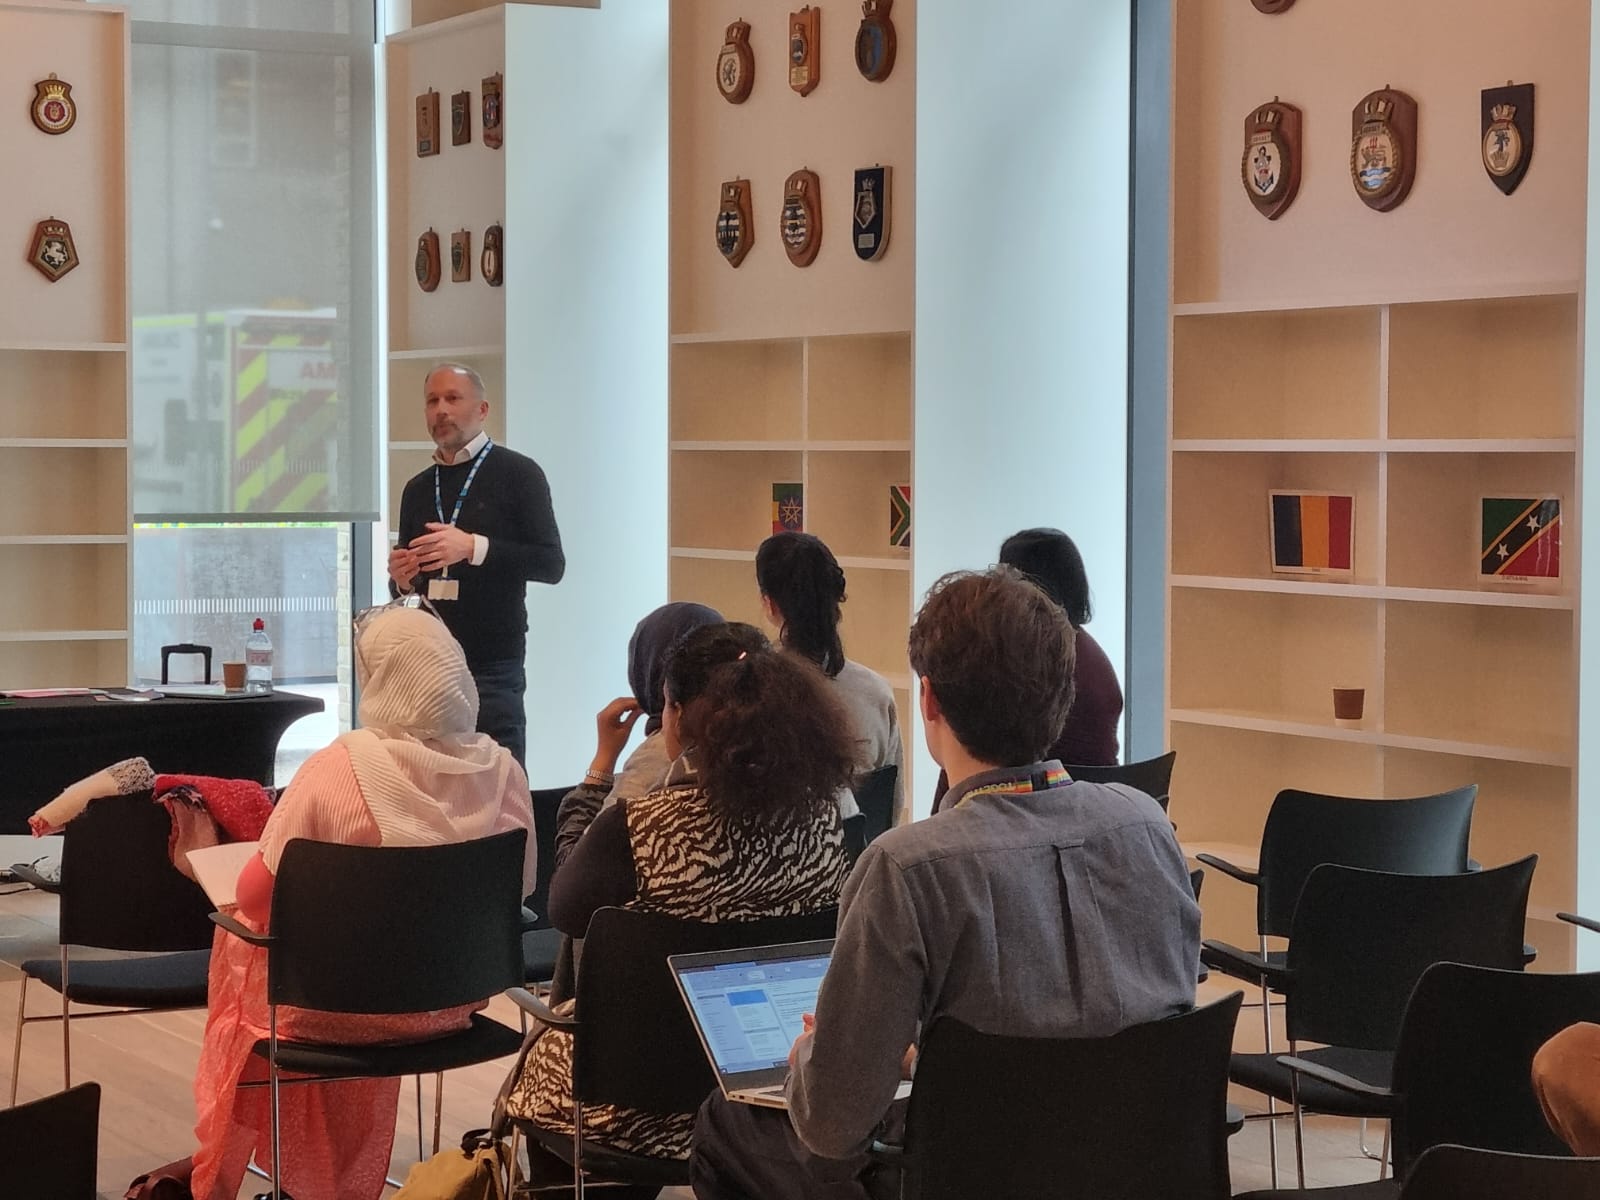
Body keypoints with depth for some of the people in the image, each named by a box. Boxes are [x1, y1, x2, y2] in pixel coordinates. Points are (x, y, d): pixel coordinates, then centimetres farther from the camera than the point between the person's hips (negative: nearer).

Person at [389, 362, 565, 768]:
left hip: (493, 668, -5)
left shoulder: (517, 473, -1)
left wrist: (473, 547, -20)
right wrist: (401, 580, 1)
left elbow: (551, 564, -9)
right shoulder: (417, 489, 16)